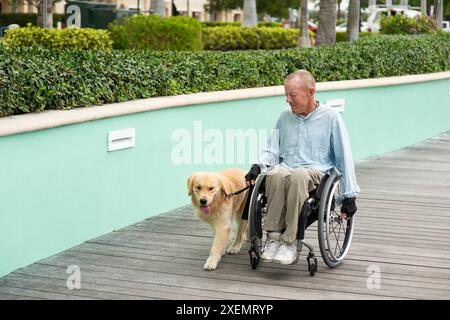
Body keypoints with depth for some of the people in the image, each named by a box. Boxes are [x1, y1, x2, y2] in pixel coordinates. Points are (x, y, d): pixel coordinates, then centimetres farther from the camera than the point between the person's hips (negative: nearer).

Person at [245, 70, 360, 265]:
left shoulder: (330, 117, 5)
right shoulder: (285, 117, 18)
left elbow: (344, 158, 4)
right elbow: (272, 150, 19)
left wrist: (349, 196, 0)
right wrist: (258, 166, -3)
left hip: (317, 171, -3)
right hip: (286, 167, 3)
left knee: (297, 176, -40)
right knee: (276, 174, -35)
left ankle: (289, 242, -37)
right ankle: (273, 237, -32)